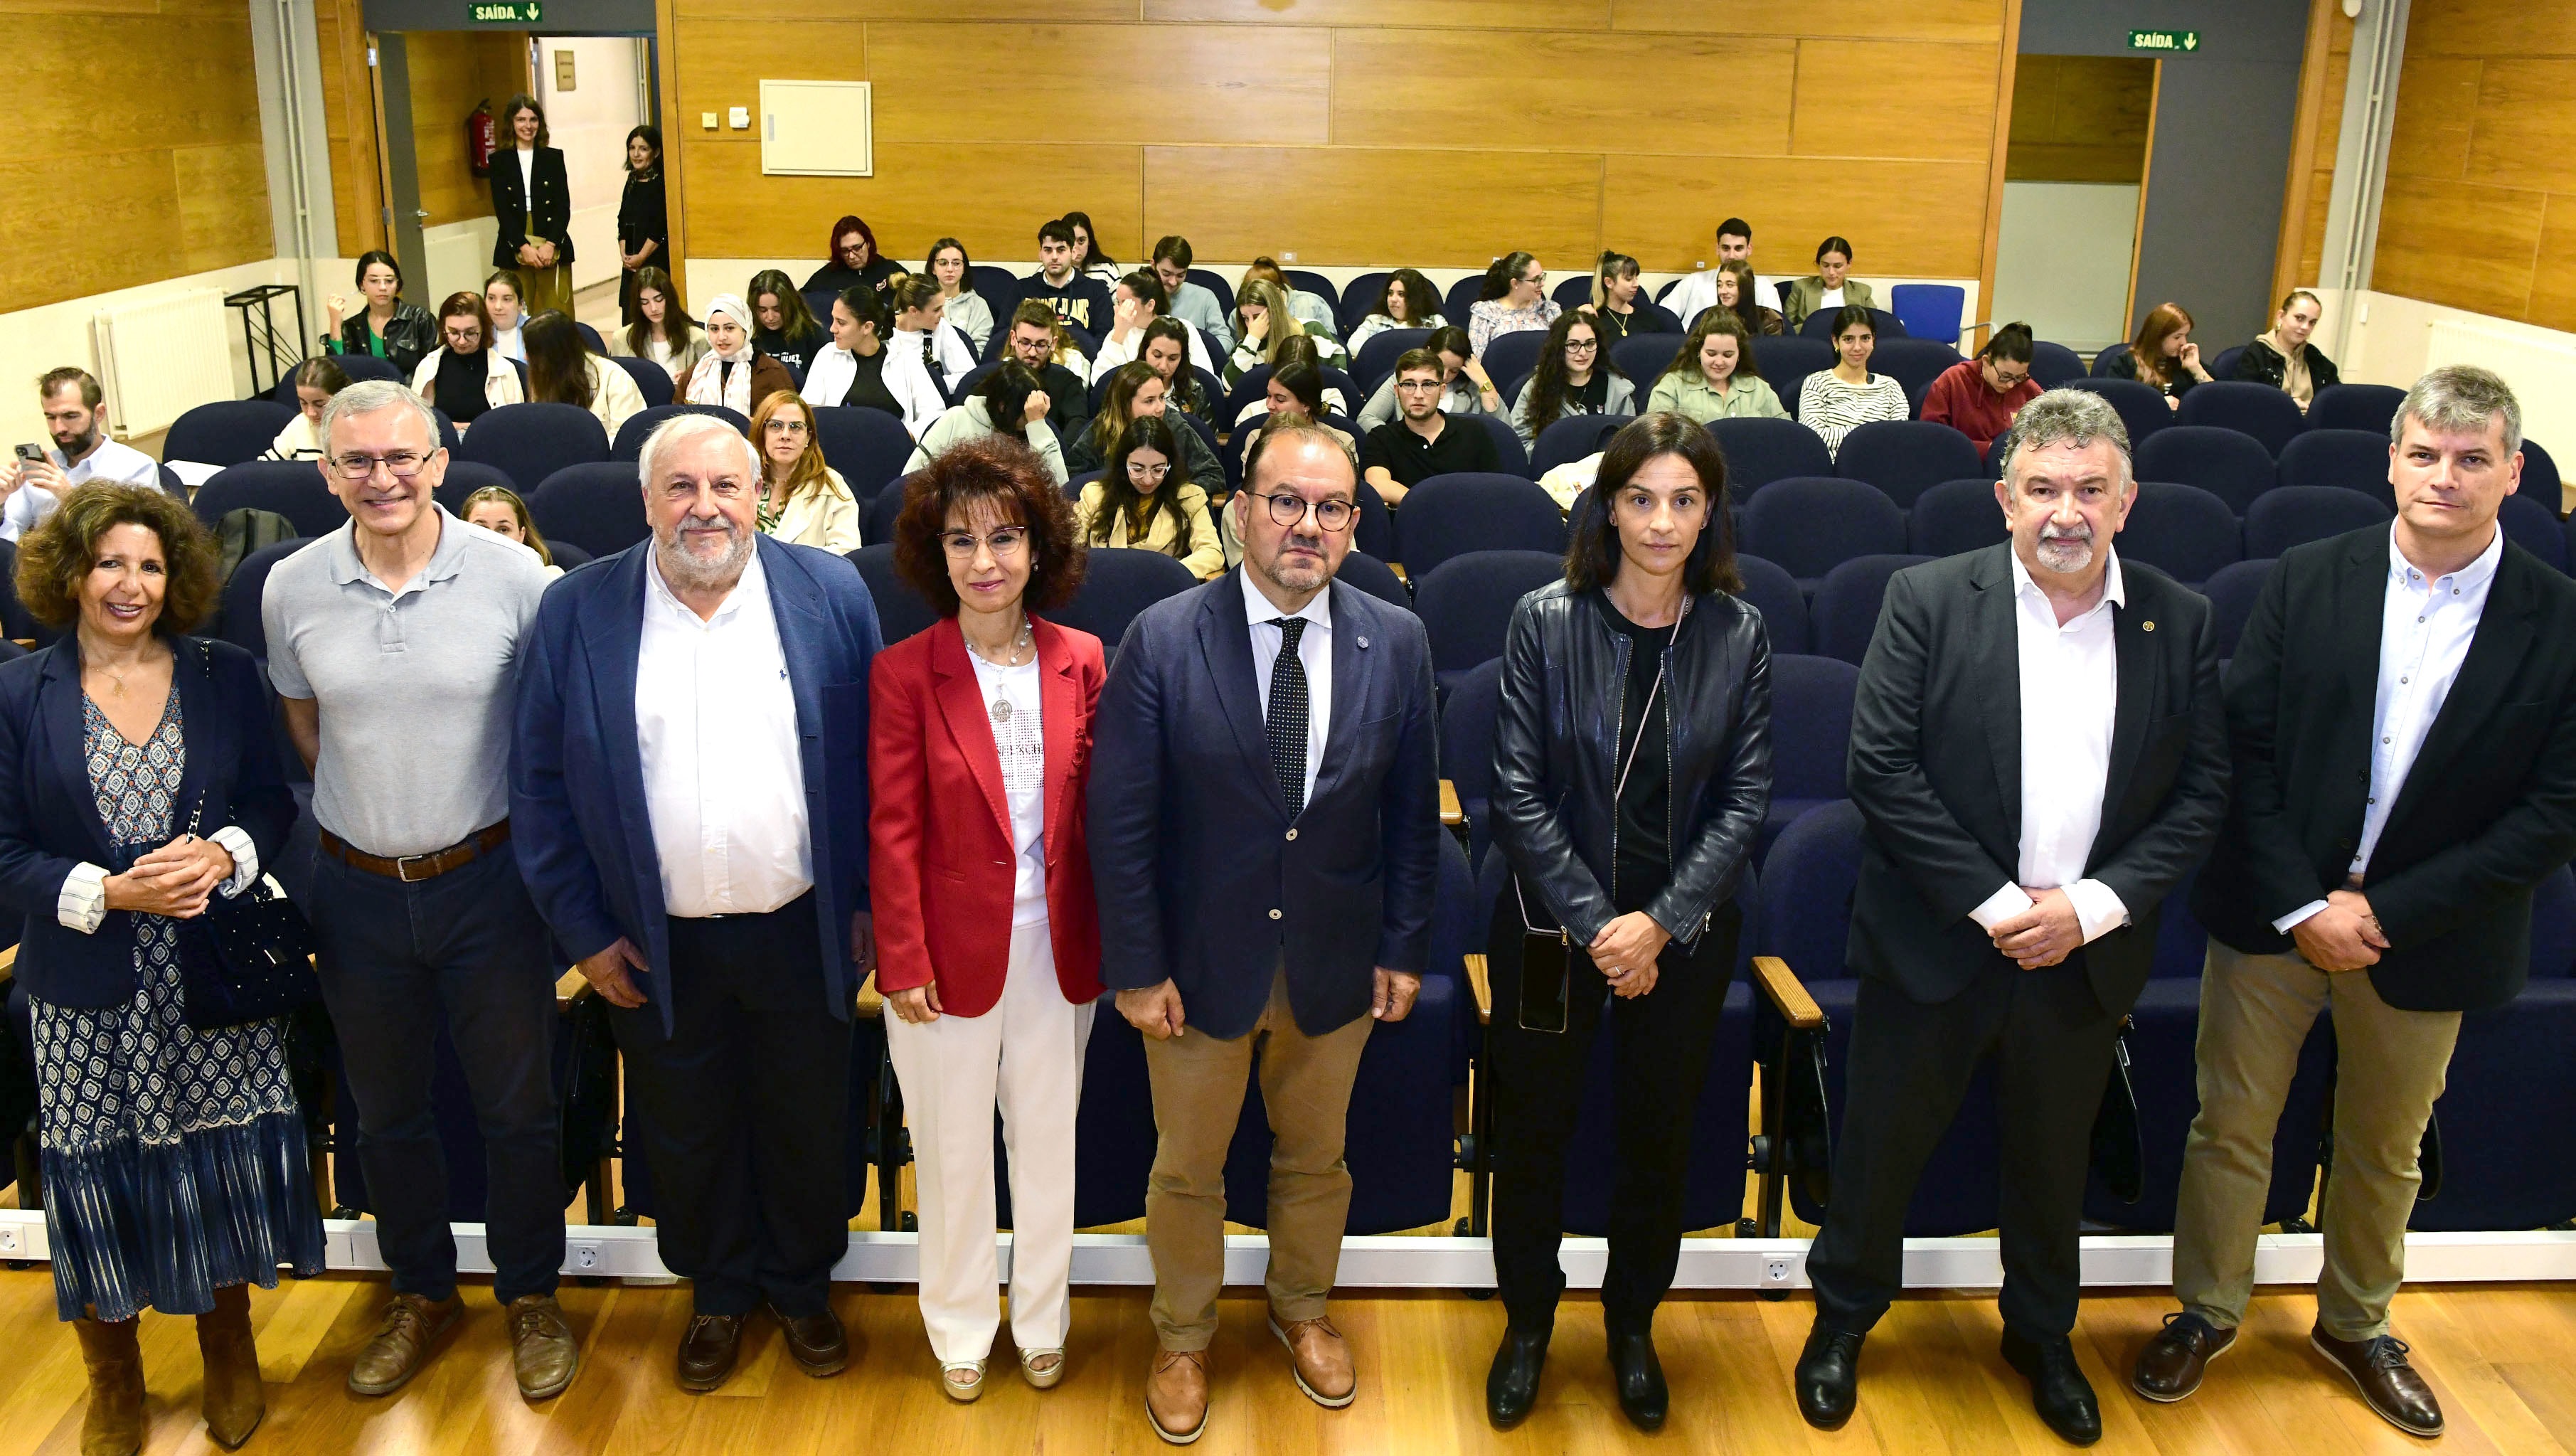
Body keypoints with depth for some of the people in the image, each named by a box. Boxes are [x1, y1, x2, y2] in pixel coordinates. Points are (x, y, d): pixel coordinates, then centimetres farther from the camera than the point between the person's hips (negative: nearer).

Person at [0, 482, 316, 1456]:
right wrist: (110, 893, -19)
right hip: (88, 996, -1)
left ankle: (229, 1353, 36)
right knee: (104, 1186, 9)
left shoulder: (226, 676, 2)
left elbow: (274, 804, 4)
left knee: (225, 1166, 10)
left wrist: (225, 856, -16)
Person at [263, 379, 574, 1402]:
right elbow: (304, 723, 12)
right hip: (357, 891, 3)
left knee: (518, 1106, 10)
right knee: (386, 1110, 17)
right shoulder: (291, 588, -4)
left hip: (487, 878, -2)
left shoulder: (514, 575, -12)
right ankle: (422, 1292, 38)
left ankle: (531, 1295, 30)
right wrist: (366, 811, 7)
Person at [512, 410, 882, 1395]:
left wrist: (869, 904, -3)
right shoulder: (577, 611, -5)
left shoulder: (831, 594, -6)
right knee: (686, 1135, 18)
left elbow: (876, 759, -2)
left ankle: (802, 1285, 41)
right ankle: (718, 1291, 42)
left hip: (803, 933, 0)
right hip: (657, 945, 1)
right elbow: (540, 784, -1)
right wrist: (584, 931, -2)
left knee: (807, 1127, 16)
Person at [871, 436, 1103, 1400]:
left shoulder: (1080, 663, -2)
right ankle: (960, 1330, 33)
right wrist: (904, 961, -10)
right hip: (954, 949, -2)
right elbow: (894, 833, -8)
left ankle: (1043, 1323, 36)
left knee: (1049, 1142, 16)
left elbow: (1098, 813, 3)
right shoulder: (904, 673, -9)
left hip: (1059, 949, 2)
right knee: (953, 1151, 13)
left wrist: (1108, 941, 2)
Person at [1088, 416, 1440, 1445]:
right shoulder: (1161, 641, -15)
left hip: (1337, 962, 2)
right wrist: (1137, 967, -12)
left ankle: (1301, 1311, 48)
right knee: (1187, 1166, 17)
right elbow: (1120, 821, -12)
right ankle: (1183, 1338, 41)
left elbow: (1411, 812, 1)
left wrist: (1404, 947, 1)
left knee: (1316, 1156, 22)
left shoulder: (1396, 644, -7)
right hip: (1202, 958, -2)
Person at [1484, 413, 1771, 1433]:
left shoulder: (1737, 636, -4)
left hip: (1684, 932, 1)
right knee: (1533, 1130, 10)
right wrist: (1595, 924, -15)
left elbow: (1745, 800, -4)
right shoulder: (1545, 622, -10)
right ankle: (1527, 1323, 32)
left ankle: (1633, 1325, 36)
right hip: (1552, 923, -1)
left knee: (1658, 1133, 13)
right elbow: (1519, 791, -10)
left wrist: (1662, 923, -14)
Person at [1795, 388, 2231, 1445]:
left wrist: (2090, 907, -13)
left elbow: (2202, 793, -1)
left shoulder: (2180, 624, -2)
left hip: (2087, 953, 3)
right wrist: (1992, 904, -17)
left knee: (2052, 1160, 20)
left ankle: (2040, 1335, 44)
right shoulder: (1928, 601, -10)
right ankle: (1842, 1319, 36)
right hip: (1936, 942, -2)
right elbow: (1880, 766, -14)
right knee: (1882, 1147, 12)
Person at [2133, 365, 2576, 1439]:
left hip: (2425, 936, 0)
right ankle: (2206, 1310, 32)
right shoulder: (2307, 583, -6)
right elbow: (2244, 751, -7)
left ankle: (2354, 1323, 42)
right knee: (2230, 1126, 11)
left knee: (2385, 1150, 19)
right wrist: (2303, 907, -14)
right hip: (2272, 912, 0)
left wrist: (2387, 913, -15)